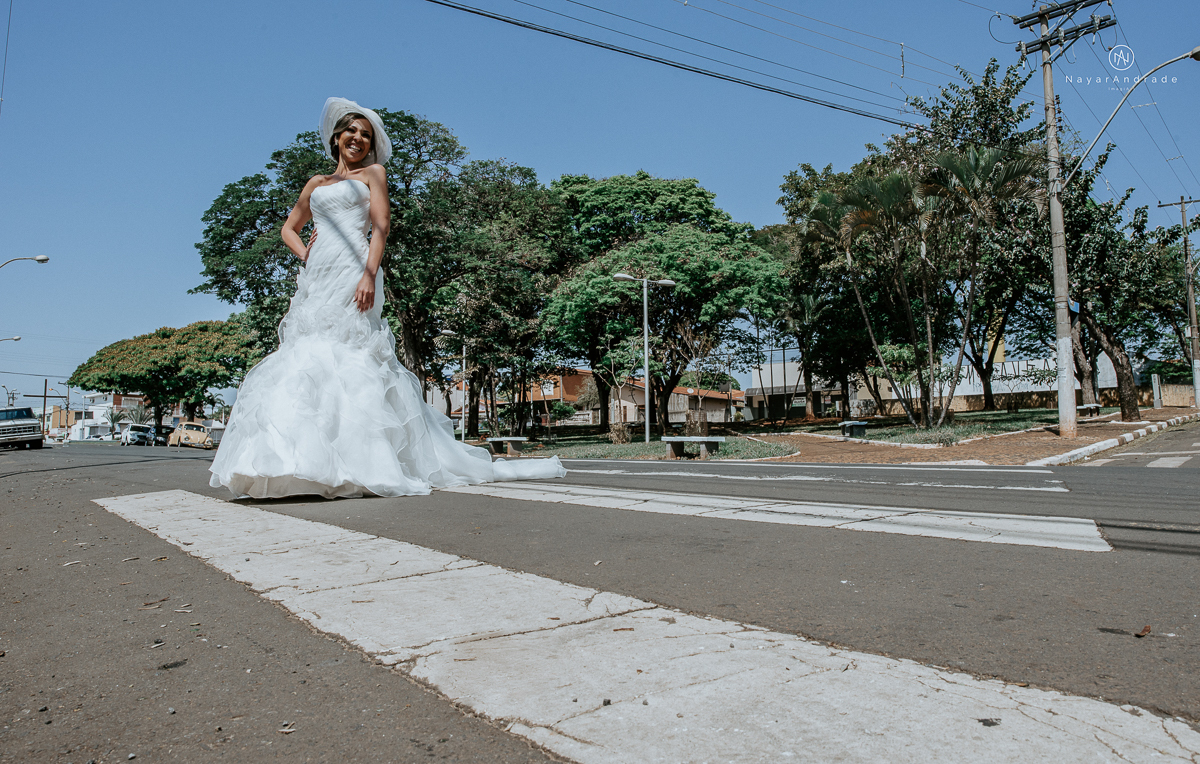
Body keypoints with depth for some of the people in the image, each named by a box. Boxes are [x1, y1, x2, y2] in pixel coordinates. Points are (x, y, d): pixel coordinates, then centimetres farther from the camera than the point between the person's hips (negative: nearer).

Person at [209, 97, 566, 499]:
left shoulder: (373, 173, 14)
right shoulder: (317, 183, 27)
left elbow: (381, 225, 0)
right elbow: (289, 228, 31)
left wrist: (369, 273, -16)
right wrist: (304, 254, 8)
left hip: (351, 270, -5)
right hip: (317, 277, 5)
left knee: (348, 355, -17)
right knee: (308, 356, -6)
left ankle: (358, 463, -20)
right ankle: (305, 461, -7)